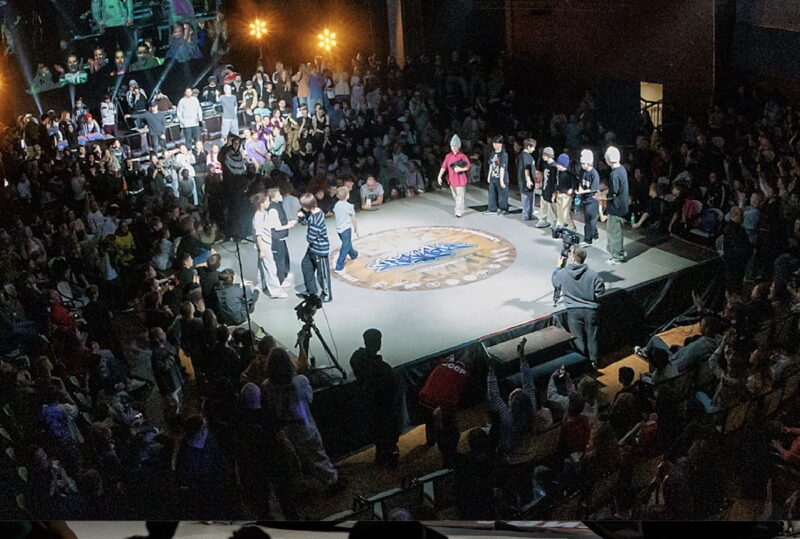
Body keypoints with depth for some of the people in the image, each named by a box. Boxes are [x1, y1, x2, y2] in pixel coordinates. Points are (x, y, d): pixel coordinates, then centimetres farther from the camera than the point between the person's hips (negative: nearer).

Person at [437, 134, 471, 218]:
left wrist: (461, 169, -21)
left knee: (460, 195, -7)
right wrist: (440, 176, -6)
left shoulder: (462, 156, -6)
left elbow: (469, 166, -6)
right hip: (451, 179, 5)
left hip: (460, 179, -5)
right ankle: (459, 208, 33)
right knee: (455, 195, 15)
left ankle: (459, 211, -5)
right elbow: (444, 166, 3)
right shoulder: (448, 156, 5)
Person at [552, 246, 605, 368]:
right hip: (590, 310, 0)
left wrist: (559, 266, 23)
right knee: (591, 336, 15)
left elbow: (555, 282, 12)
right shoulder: (593, 274, -11)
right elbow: (601, 291, -3)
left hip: (573, 311, 0)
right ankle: (594, 361, 25)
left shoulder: (563, 273, -9)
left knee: (579, 338, 13)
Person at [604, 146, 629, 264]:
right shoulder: (622, 169, 3)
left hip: (616, 207, -9)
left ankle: (618, 256, 12)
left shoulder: (614, 174, -25)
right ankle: (611, 248, 42)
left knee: (615, 231, 3)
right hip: (621, 204, 9)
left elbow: (613, 194, -23)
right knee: (611, 228, 26)